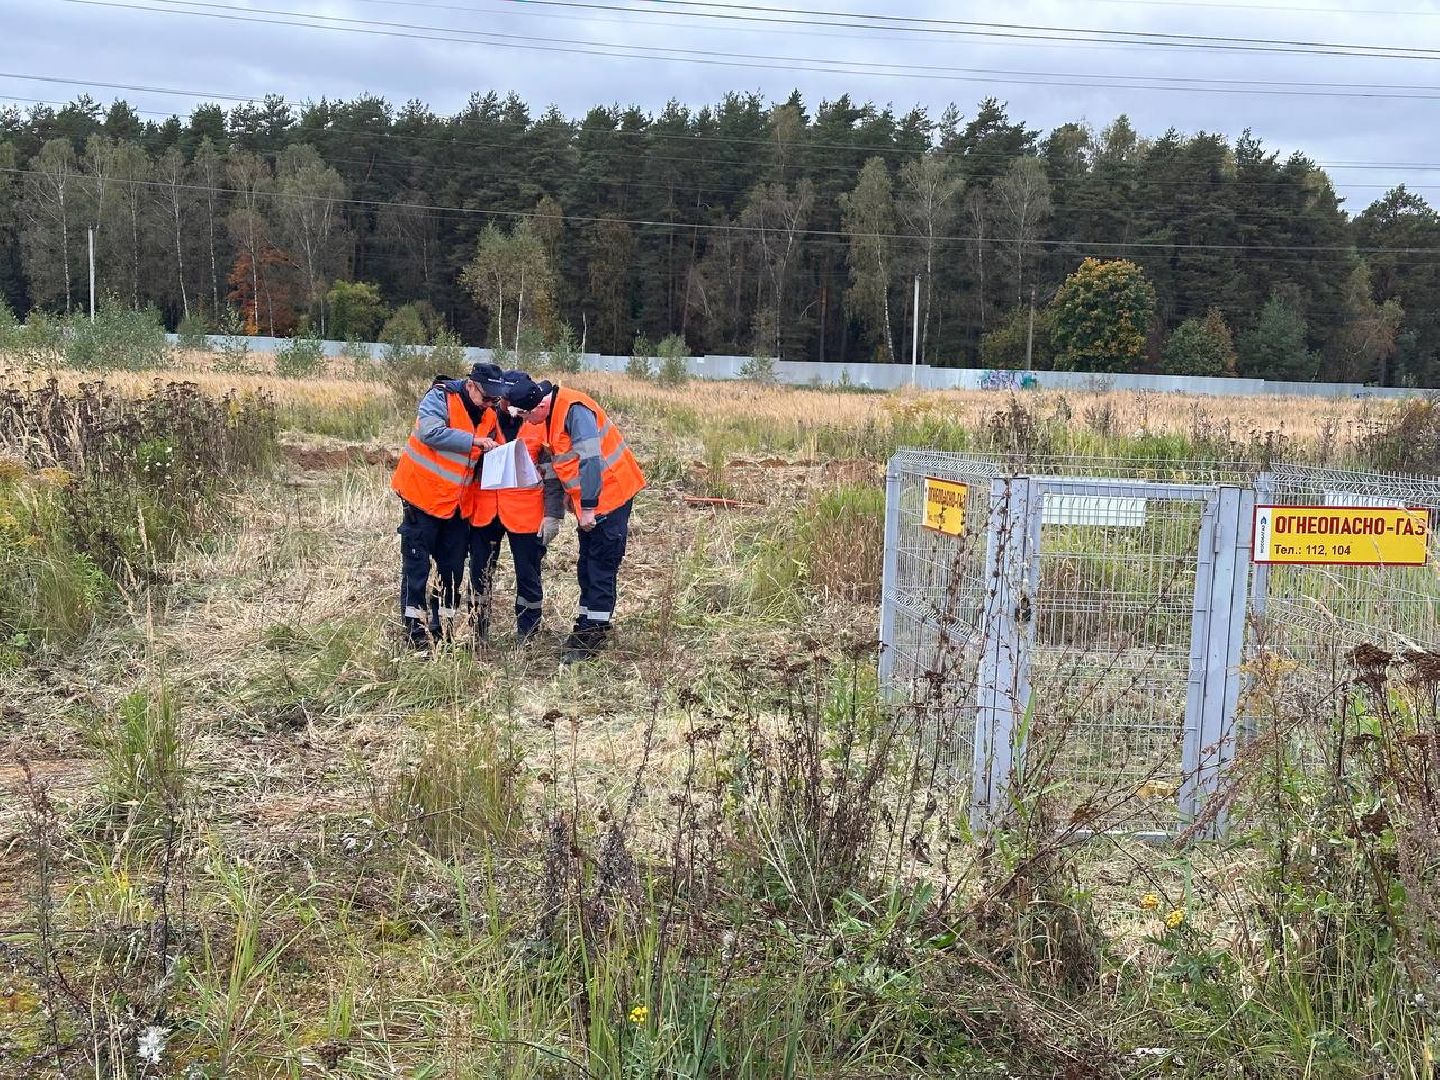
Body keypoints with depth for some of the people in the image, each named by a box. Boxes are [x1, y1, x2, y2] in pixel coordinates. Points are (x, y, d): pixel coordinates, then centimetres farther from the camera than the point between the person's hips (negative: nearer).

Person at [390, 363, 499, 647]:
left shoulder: (488, 415, 6)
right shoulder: (440, 397, -12)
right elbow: (431, 432, -29)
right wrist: (473, 440, -28)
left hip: (457, 503, 7)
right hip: (423, 496, -7)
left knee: (453, 568, 10)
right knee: (417, 566, 0)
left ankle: (443, 628, 21)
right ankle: (415, 629, 6)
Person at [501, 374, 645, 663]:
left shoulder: (574, 411, -23)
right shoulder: (553, 413, 7)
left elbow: (590, 460, -28)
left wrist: (588, 508, -25)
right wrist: (571, 495, 21)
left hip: (610, 495, -10)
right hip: (590, 500, 10)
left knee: (600, 568, -6)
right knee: (587, 567, 16)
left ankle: (592, 637, -2)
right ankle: (586, 628, 26)